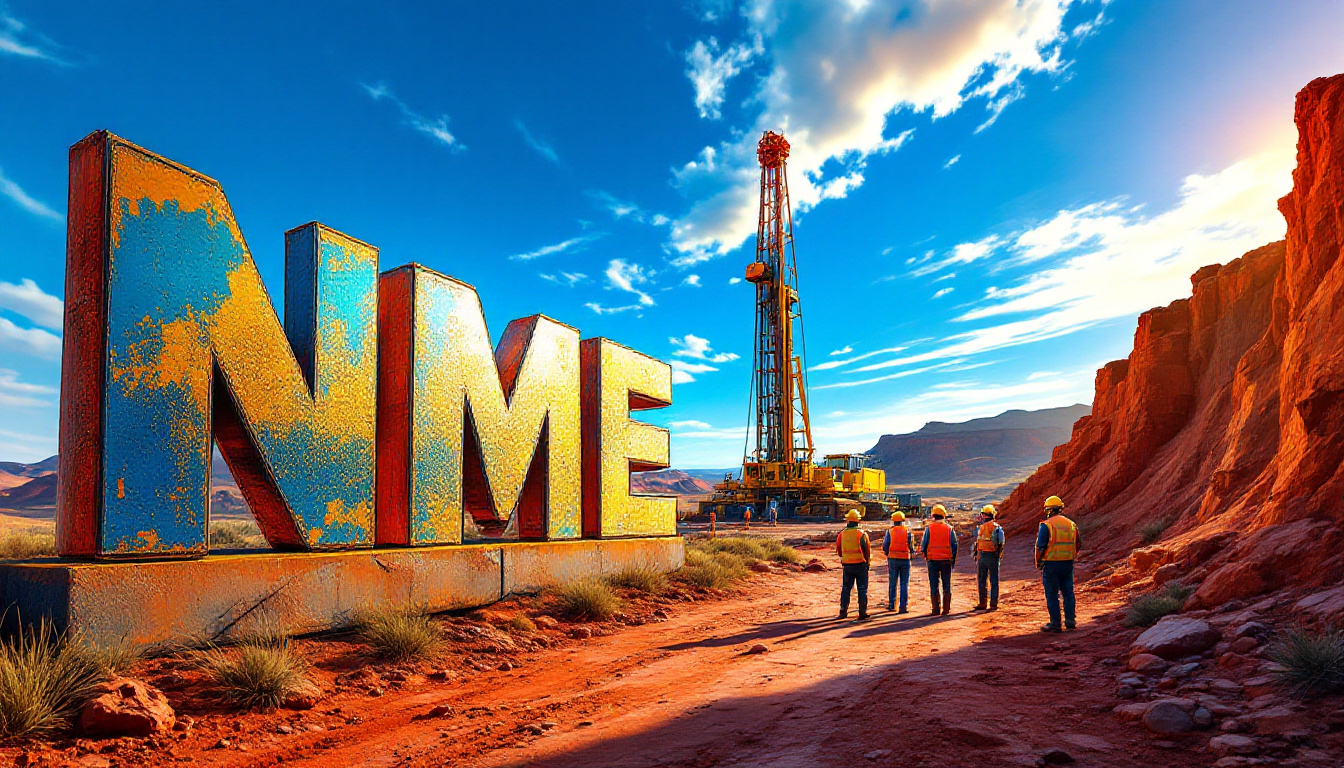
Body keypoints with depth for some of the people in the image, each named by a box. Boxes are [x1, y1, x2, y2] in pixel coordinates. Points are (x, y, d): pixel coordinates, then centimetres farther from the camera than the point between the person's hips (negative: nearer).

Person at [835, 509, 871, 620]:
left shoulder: (842, 533, -1)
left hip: (847, 565, 3)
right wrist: (867, 561, 9)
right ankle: (862, 613, 4)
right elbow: (866, 550, -6)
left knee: (846, 588, 13)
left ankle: (843, 611, 13)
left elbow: (838, 550, 9)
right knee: (862, 589, 4)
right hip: (860, 564, -3)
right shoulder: (861, 533, -10)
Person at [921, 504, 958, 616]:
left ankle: (936, 609, 1)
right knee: (947, 585, 9)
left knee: (934, 585, 2)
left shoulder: (929, 528, -3)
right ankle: (946, 609, 8)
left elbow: (924, 544, -1)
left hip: (933, 560, -1)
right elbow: (954, 545, 3)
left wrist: (925, 555, 16)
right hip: (946, 560, 1)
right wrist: (953, 560, 12)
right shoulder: (949, 528, 2)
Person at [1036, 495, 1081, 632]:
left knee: (1052, 595, 1)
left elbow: (1040, 546, -11)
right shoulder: (1071, 524, 8)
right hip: (1068, 564, 5)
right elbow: (1078, 544, 13)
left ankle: (1055, 623, 2)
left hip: (1051, 564, -5)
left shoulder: (1046, 525, -10)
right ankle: (1070, 621, 17)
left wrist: (1038, 563, 1)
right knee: (1068, 592, 14)